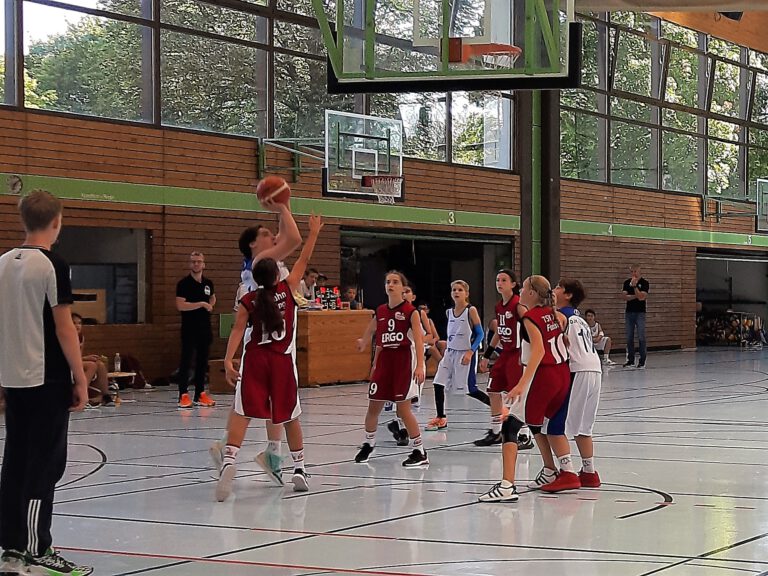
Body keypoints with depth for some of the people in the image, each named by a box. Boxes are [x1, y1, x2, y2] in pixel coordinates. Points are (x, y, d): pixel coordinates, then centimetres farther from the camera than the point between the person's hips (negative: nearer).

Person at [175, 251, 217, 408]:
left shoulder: (208, 283, 10)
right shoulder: (183, 283, -7)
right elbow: (180, 305, -17)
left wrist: (210, 305, 10)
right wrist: (201, 304, -16)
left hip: (205, 328, 5)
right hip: (189, 329, -5)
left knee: (203, 361, 8)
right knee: (186, 361, -5)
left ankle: (200, 394, 14)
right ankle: (183, 396, -4)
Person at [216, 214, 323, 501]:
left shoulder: (248, 301, -1)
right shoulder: (287, 290, 0)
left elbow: (237, 330, -9)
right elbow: (303, 260, 8)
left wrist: (228, 360, -14)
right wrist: (314, 232, 18)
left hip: (255, 359, -1)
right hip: (283, 361, 1)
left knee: (241, 413, -6)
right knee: (290, 417, 15)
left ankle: (228, 461, -28)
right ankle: (299, 469, 20)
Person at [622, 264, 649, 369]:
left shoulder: (644, 283, -5)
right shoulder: (627, 282, 7)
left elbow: (641, 297, -17)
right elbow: (625, 296, -4)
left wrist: (634, 286, -21)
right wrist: (637, 296, -13)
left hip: (640, 313, -4)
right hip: (629, 312, 4)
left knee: (641, 338, -6)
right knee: (629, 338, 6)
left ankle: (642, 361, -2)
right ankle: (630, 361, 13)